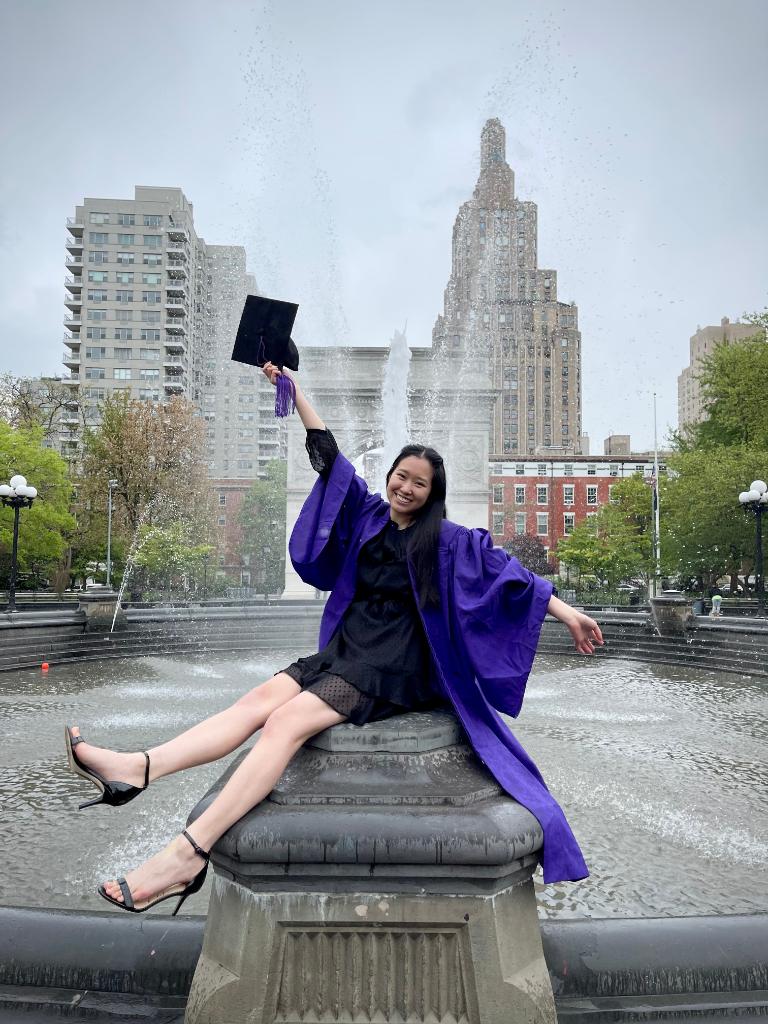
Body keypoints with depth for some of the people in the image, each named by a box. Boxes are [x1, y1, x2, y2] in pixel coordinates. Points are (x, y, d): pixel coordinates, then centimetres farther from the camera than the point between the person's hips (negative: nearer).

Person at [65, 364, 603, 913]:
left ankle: (188, 856, -33)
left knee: (287, 721, -26)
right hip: (343, 649, 6)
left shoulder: (447, 541, -1)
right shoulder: (369, 513, 11)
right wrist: (293, 389, 10)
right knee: (261, 698, -19)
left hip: (390, 667, -6)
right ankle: (138, 769, -33)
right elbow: (330, 458, 11)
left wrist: (567, 612, -9)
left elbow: (508, 571, -2)